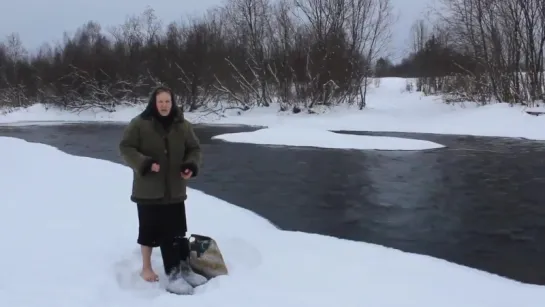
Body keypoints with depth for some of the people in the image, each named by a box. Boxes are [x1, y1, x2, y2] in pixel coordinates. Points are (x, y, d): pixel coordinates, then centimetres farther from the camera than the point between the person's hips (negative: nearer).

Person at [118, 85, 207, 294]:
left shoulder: (182, 125, 2)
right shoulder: (139, 124, -8)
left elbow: (194, 149, 9)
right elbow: (125, 148, -9)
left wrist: (191, 166, -11)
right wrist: (144, 163, -24)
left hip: (175, 190, 3)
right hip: (148, 189, -3)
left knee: (177, 232, 8)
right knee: (149, 230, 8)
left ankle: (183, 269, 18)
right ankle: (146, 268, 25)